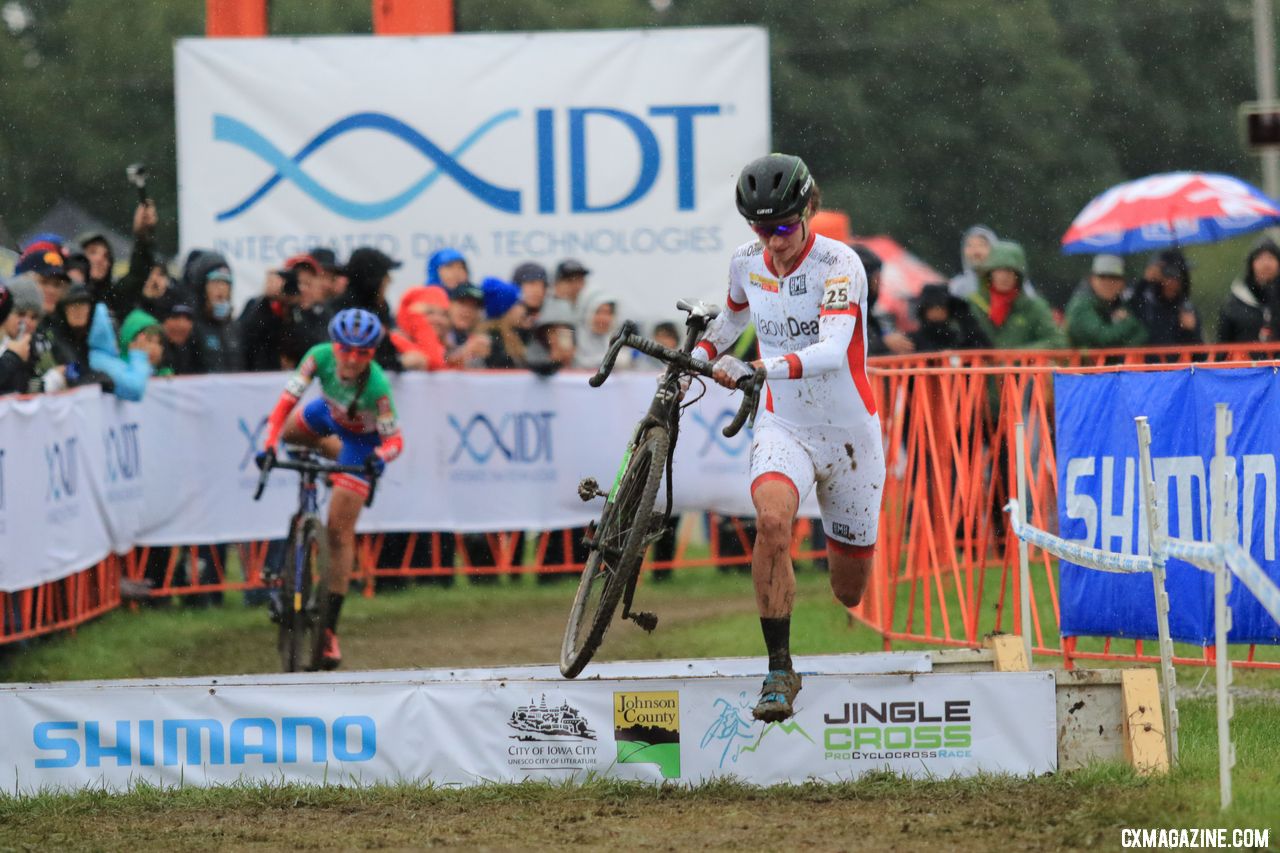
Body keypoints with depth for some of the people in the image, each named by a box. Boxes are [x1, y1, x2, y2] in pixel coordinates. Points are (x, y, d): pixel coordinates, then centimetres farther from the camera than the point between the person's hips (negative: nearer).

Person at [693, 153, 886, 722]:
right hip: (783, 427, 2)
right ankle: (780, 670, -27)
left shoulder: (839, 265, -19)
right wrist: (697, 355, 8)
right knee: (773, 520, -32)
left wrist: (760, 369, -48)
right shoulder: (746, 264, -4)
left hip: (850, 434, -2)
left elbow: (833, 351, -35)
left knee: (849, 592, 9)